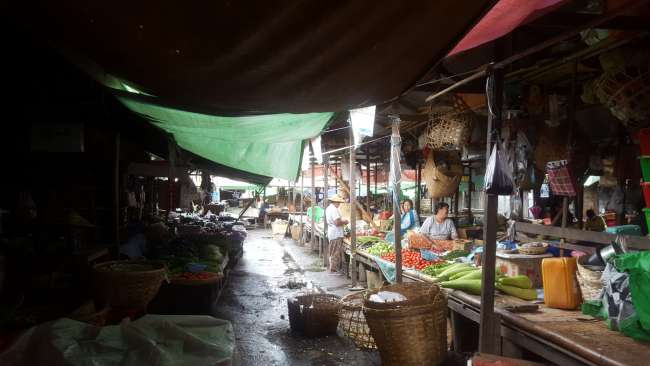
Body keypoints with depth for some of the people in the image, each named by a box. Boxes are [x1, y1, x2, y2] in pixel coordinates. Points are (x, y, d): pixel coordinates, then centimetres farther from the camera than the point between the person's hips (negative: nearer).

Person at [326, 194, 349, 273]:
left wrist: (342, 221, 16)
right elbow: (337, 222, -26)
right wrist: (344, 222, -9)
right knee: (336, 253, -1)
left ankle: (332, 268, 27)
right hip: (336, 234, -10)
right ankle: (334, 269, 5)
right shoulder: (334, 210, -20)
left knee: (333, 252, 18)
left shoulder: (328, 208, 12)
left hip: (331, 233, 10)